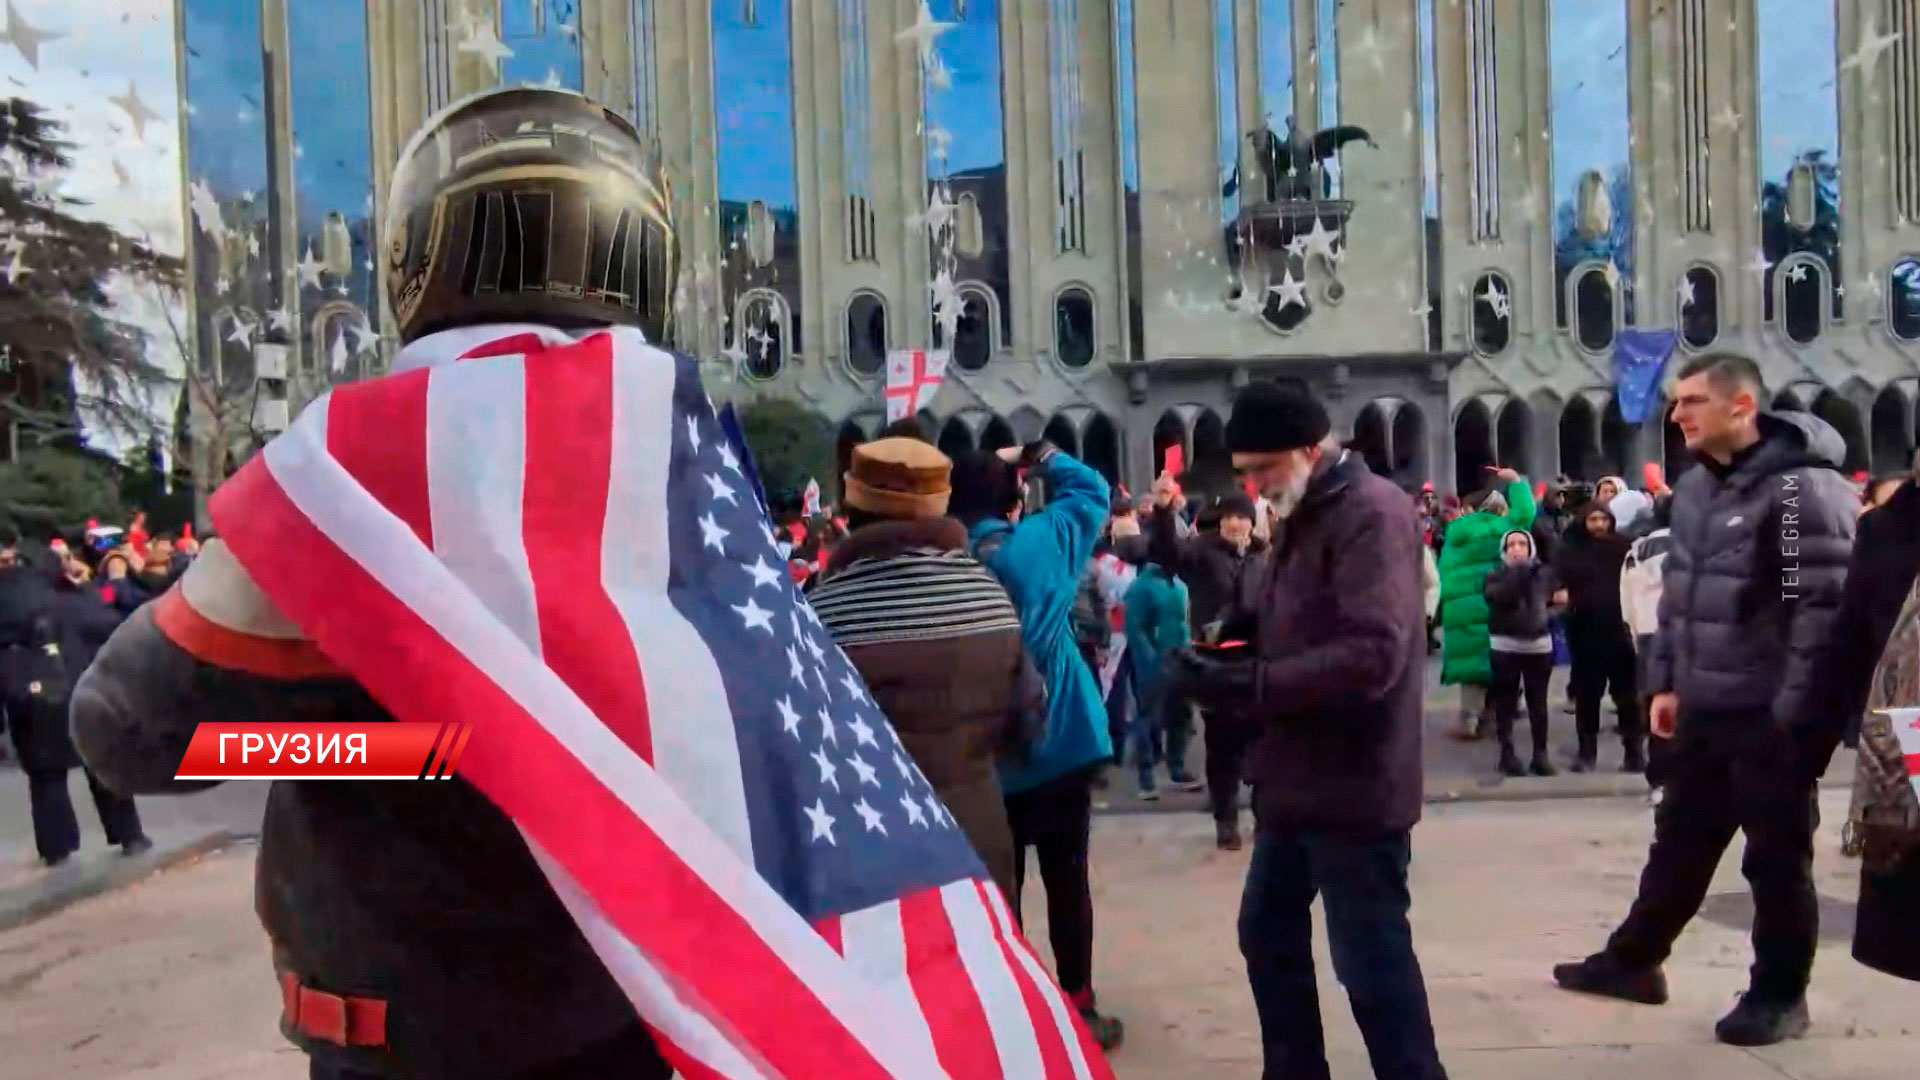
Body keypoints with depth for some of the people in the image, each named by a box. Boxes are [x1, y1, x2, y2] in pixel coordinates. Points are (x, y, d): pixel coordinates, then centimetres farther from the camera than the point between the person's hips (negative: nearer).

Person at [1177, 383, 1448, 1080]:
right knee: (1268, 936, 19)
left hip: (1351, 787, -10)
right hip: (1297, 781, 10)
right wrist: (1248, 628, 0)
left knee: (1371, 960, 2)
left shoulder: (1371, 513, -17)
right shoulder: (1306, 518, 14)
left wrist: (1253, 683, -26)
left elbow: (1373, 655, -28)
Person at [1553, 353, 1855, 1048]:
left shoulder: (1803, 488, -16)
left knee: (1776, 859, 8)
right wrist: (1664, 681, 14)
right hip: (1703, 709, 7)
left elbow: (1825, 605, -19)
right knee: (1679, 842, 17)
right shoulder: (1694, 488, 10)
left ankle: (1780, 995, 25)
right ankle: (1633, 959, 30)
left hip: (1771, 715, -7)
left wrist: (1796, 710, -19)